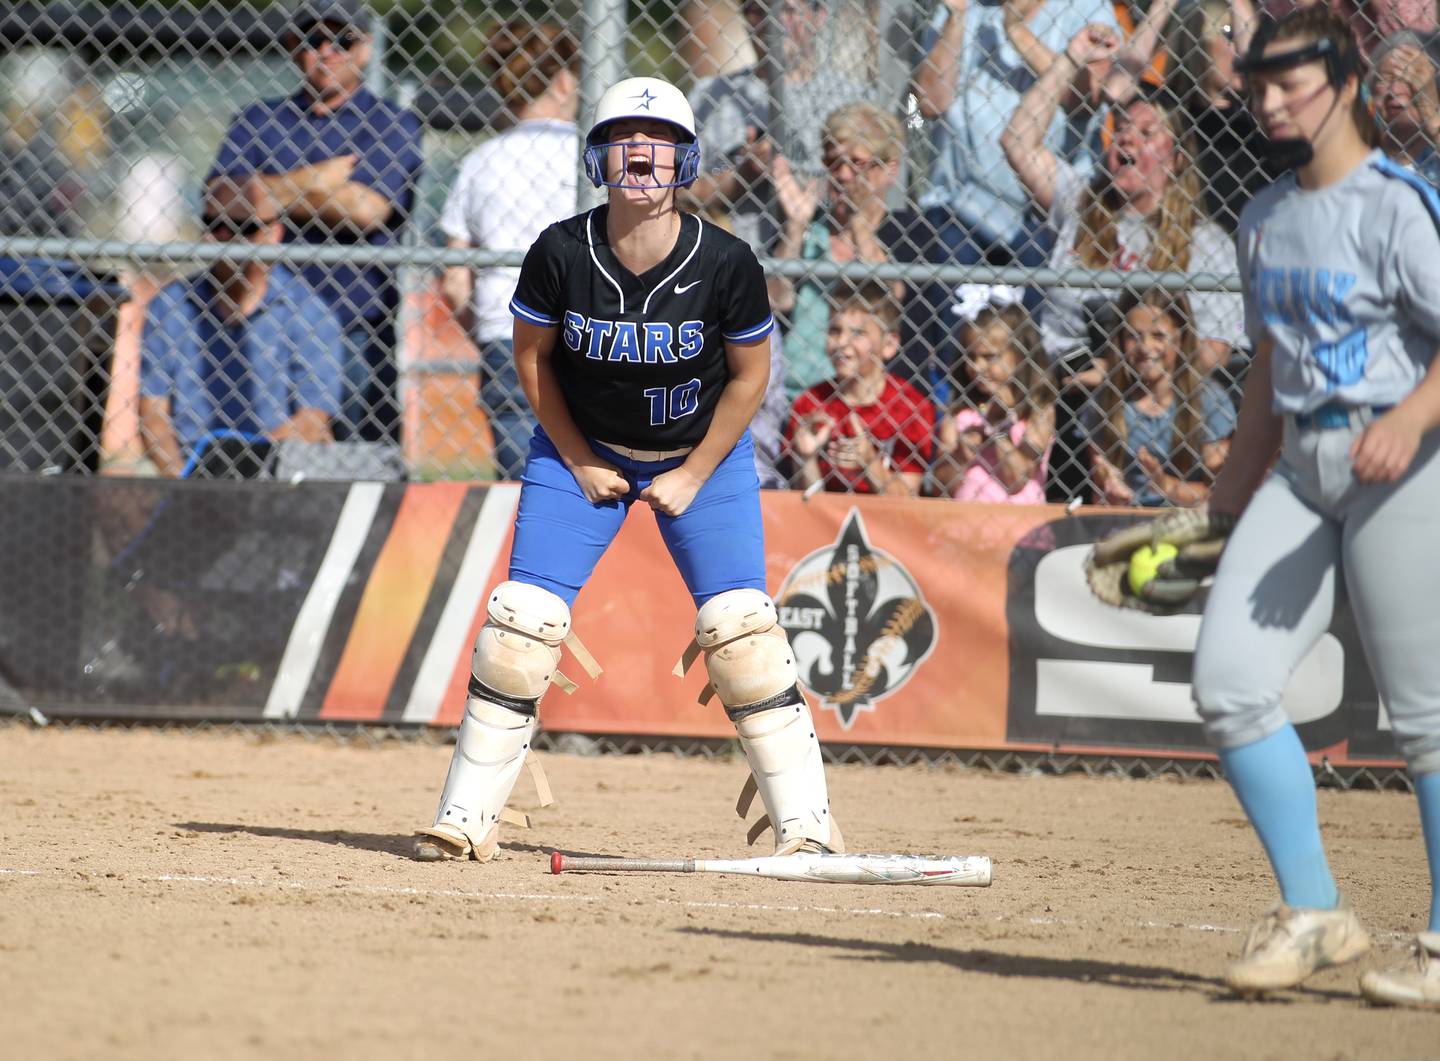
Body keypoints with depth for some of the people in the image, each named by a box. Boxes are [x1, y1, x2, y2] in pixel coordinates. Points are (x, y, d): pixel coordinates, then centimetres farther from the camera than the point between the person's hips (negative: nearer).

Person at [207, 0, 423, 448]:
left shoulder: (393, 125, 7)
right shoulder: (257, 121, 16)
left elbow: (368, 210, -8)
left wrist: (269, 189, -1)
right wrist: (316, 180, -5)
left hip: (359, 331, -3)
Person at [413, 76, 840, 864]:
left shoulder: (725, 263, -22)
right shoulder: (561, 253, -20)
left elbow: (750, 375, -7)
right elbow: (533, 356, -4)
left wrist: (693, 477, -9)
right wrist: (579, 464, -5)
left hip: (702, 453, -1)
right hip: (581, 450, 1)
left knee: (740, 626, -12)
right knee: (522, 618, -8)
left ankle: (806, 824, -5)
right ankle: (466, 820, 0)